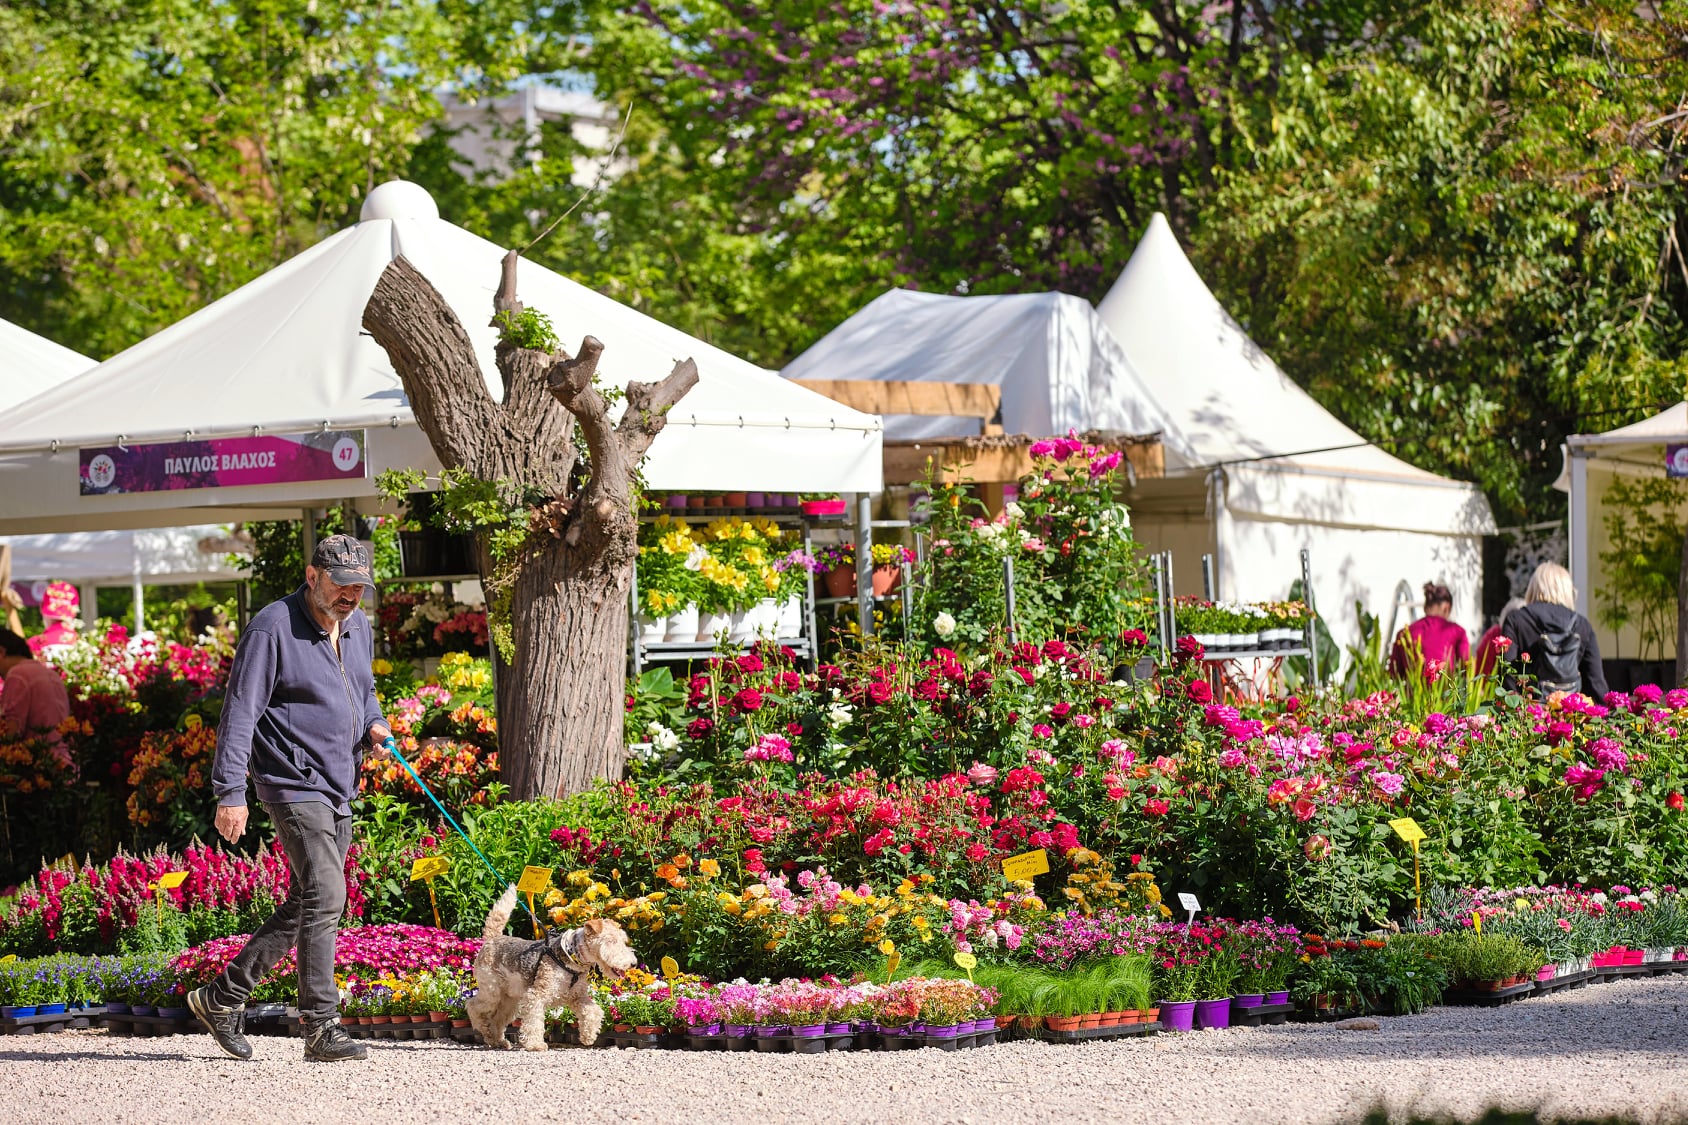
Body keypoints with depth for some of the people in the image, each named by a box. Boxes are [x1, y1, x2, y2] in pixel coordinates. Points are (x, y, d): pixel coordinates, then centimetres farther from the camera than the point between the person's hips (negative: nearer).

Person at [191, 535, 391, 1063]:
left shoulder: (359, 627, 12)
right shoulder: (273, 628, -12)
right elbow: (240, 712, -14)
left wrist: (373, 723, 4)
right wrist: (230, 791, -19)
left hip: (340, 790, 9)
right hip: (294, 782, -9)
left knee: (303, 907, 12)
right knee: (324, 894, -17)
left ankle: (221, 997, 23)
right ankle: (321, 1026, -14)